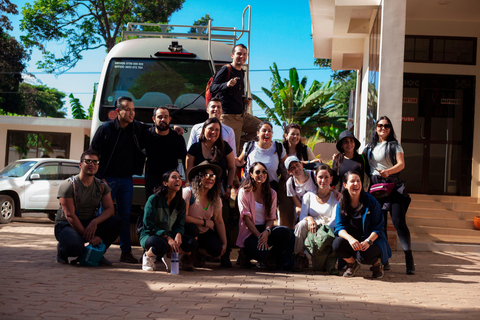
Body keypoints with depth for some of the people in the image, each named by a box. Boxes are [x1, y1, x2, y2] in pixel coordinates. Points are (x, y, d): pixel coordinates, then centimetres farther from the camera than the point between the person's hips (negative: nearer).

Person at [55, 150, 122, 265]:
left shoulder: (102, 186, 3)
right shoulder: (68, 185, -13)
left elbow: (109, 209, -5)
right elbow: (69, 215, -19)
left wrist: (95, 222, -26)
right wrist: (89, 237, -25)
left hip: (89, 224, 5)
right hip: (66, 225, -5)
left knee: (116, 223, -19)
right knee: (75, 246, -37)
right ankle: (62, 249, 3)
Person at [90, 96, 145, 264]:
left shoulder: (138, 128, 5)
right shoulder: (105, 129, -6)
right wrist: (100, 178, -9)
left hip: (127, 180, 3)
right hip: (108, 179, -3)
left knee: (125, 215, 6)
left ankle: (126, 252, 12)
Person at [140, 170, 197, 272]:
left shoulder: (181, 203, 2)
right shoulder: (154, 199, -15)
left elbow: (180, 225, 4)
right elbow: (149, 225, -17)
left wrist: (178, 235, -22)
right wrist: (167, 238, -28)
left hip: (170, 235, 5)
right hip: (149, 235, -5)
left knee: (191, 243, -22)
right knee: (161, 245, -41)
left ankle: (169, 254, 5)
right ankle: (148, 256, -6)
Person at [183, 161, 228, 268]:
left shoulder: (216, 199, 0)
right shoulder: (188, 193, -18)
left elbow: (219, 222, 5)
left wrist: (224, 243, -2)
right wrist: (205, 222, -14)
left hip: (206, 233, 4)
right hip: (188, 231, -4)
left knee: (217, 250, -22)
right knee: (191, 228, -38)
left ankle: (198, 252, 14)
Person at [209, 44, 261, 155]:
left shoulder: (241, 72, 17)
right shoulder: (226, 70, -8)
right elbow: (212, 88, -17)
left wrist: (245, 100, 11)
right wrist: (227, 84, -33)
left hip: (243, 115, 8)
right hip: (229, 117, -8)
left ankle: (240, 144, 11)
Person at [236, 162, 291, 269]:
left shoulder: (272, 193, 9)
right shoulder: (244, 192, -3)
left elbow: (271, 217, 4)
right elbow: (246, 217, -10)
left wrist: (267, 231, -19)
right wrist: (259, 236, -20)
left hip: (265, 229, 4)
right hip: (249, 231, -4)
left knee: (285, 232, -28)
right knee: (262, 253, -33)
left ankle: (274, 259, -1)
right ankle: (247, 253, 5)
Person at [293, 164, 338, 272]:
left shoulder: (336, 197, 5)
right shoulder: (308, 196, 10)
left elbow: (335, 220, -6)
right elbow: (302, 217, 2)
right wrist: (309, 218, -22)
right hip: (310, 231, 2)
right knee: (302, 224, -32)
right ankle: (299, 256, -21)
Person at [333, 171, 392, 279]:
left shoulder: (371, 201, -8)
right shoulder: (341, 203, -1)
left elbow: (378, 227, -8)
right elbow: (339, 226, -8)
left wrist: (368, 241, -27)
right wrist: (350, 239, -29)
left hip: (372, 239, -3)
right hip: (351, 239, 3)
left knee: (363, 256, -34)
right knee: (337, 243, -28)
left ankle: (377, 263, 6)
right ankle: (352, 264, 5)